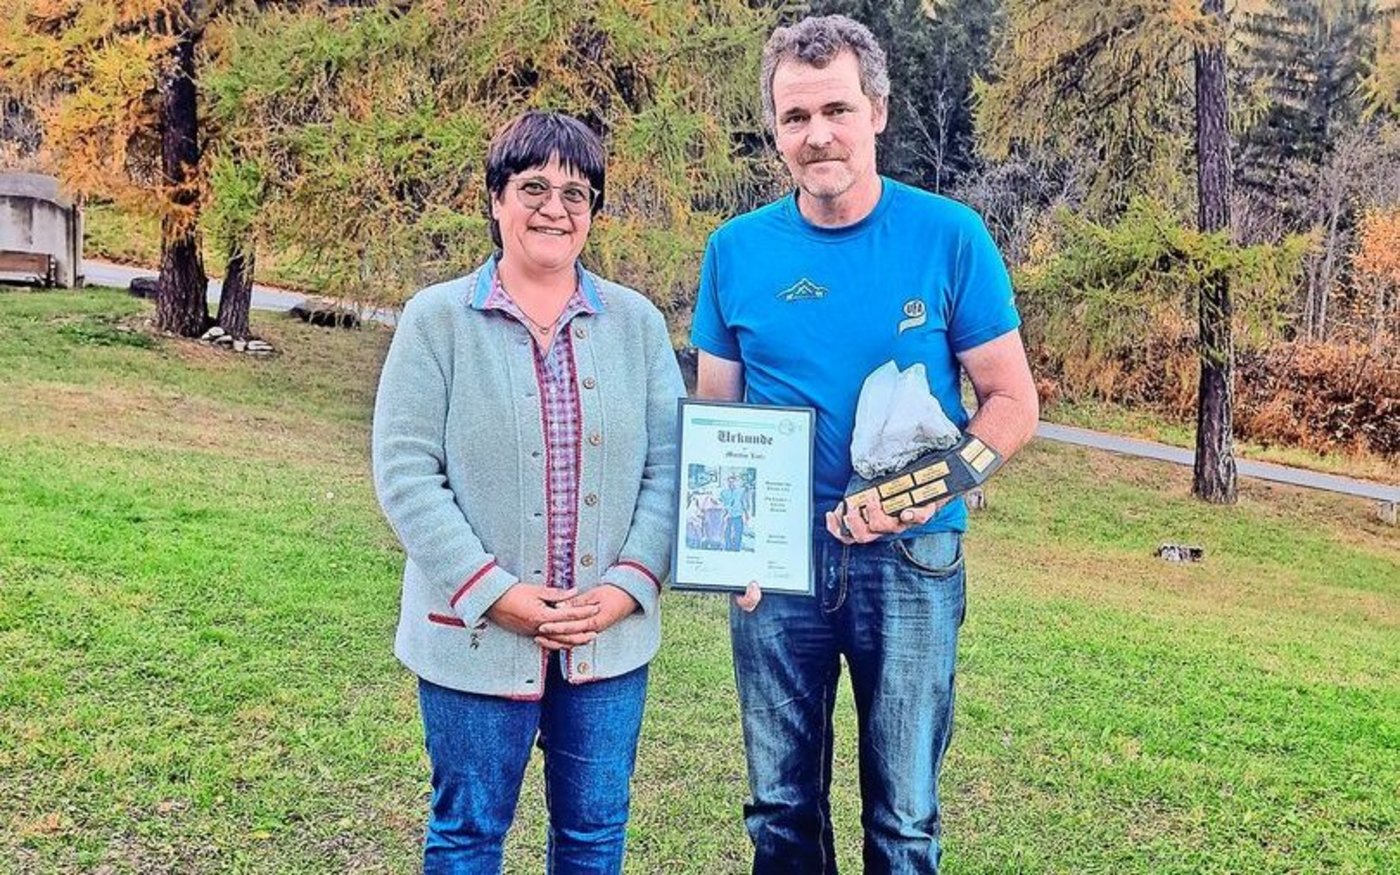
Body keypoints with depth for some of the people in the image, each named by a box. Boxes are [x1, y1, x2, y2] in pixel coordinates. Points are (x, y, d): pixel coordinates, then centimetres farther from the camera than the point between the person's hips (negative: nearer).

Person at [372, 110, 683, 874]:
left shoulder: (637, 323, 4)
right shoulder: (436, 320, -4)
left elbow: (668, 468, 2)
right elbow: (405, 474, -9)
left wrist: (627, 587, -10)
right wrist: (492, 593, -16)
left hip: (610, 637, 3)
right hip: (475, 637, -2)